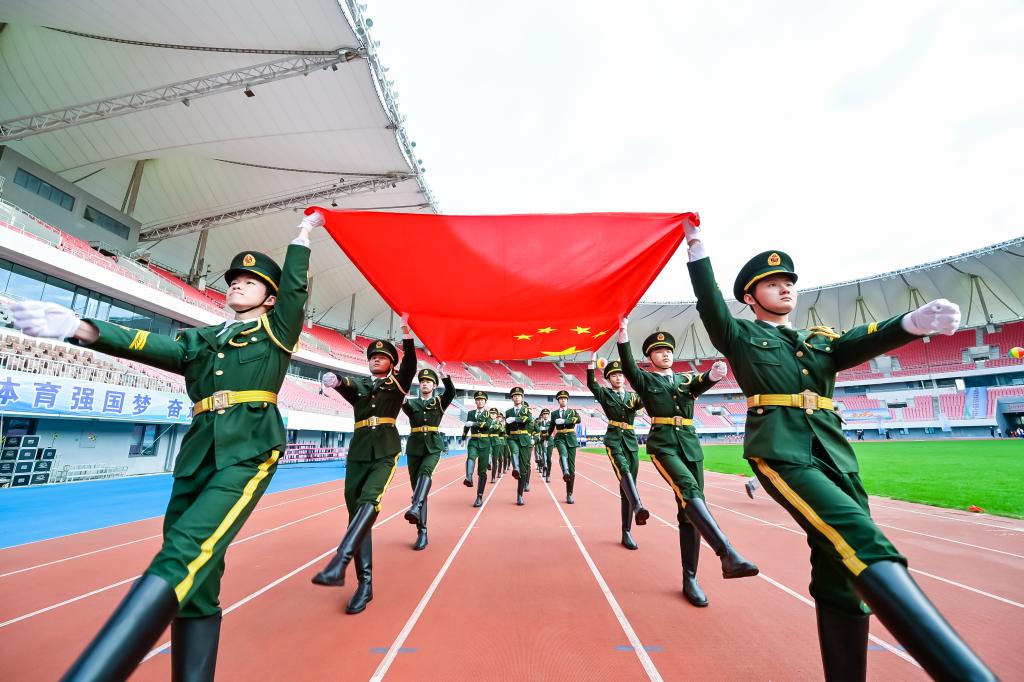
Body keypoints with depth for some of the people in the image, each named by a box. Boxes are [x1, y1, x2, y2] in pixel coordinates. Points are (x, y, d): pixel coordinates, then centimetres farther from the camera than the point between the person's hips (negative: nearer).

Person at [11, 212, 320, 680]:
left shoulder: (276, 331, 12)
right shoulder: (202, 340, 23)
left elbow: (295, 288, 1)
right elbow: (150, 344, 7)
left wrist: (304, 233, 10)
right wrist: (84, 330, -9)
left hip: (249, 450, -5)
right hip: (198, 454, 5)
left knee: (186, 551, -23)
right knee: (194, 577, 4)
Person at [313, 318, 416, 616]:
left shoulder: (398, 384, 10)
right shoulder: (359, 385, 15)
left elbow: (410, 364, -8)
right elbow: (345, 385, -7)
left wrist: (406, 331, -20)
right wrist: (334, 380, -32)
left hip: (386, 453, -3)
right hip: (357, 455, 3)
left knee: (369, 502, -26)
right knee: (356, 513, 2)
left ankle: (337, 565, -31)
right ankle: (364, 585, 9)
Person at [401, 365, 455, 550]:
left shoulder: (439, 402, 7)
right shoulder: (411, 403, 10)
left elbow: (451, 392, -13)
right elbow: (403, 404, -13)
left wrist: (444, 375, -30)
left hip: (433, 446, -2)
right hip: (415, 447, 2)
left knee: (425, 472, -31)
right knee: (417, 485, 2)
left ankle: (415, 509, -50)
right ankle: (422, 532, 8)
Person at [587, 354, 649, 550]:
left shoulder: (633, 396, 16)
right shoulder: (605, 394, 8)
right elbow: (591, 384, -11)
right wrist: (592, 361, -19)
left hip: (631, 441, 3)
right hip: (614, 439, -3)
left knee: (627, 484, 3)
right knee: (624, 471, -32)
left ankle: (626, 533, 8)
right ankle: (638, 507, -52)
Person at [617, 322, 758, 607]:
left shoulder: (687, 379, 18)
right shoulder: (645, 380, 9)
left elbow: (705, 381, -4)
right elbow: (628, 365, -11)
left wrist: (716, 372, -28)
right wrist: (623, 333, -25)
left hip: (691, 444, 4)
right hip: (662, 443, -4)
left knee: (689, 509, 3)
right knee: (689, 490, -29)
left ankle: (689, 579, 11)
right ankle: (728, 554, -37)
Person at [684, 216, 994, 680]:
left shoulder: (821, 342, 23)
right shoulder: (740, 336, 13)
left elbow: (866, 340, 5)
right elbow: (709, 299, 3)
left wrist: (917, 321, -16)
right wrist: (696, 243, 1)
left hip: (834, 456, 6)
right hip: (780, 451, -5)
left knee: (842, 576, 6)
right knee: (862, 542, -24)